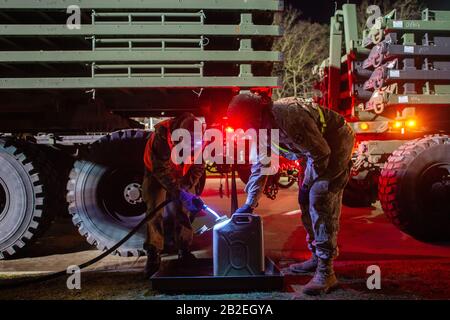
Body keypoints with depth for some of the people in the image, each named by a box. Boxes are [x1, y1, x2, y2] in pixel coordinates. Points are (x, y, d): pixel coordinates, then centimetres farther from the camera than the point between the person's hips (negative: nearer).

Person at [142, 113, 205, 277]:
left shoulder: (199, 137, -24)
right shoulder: (161, 135, -37)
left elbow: (198, 166, -13)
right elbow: (161, 170, -36)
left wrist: (186, 186, -25)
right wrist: (181, 194, -41)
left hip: (183, 176, 3)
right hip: (157, 175, -3)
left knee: (185, 210, 0)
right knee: (156, 210, -12)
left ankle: (184, 251, 13)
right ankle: (153, 256, -7)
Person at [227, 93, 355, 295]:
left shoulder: (289, 115, -31)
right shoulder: (262, 128, -1)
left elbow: (321, 152, -26)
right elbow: (259, 165, 8)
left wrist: (306, 185, -14)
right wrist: (249, 204, 6)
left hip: (336, 142, -9)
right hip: (319, 147, 9)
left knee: (320, 199, -17)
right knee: (307, 201, 8)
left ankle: (326, 272, -14)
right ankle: (316, 258, 21)